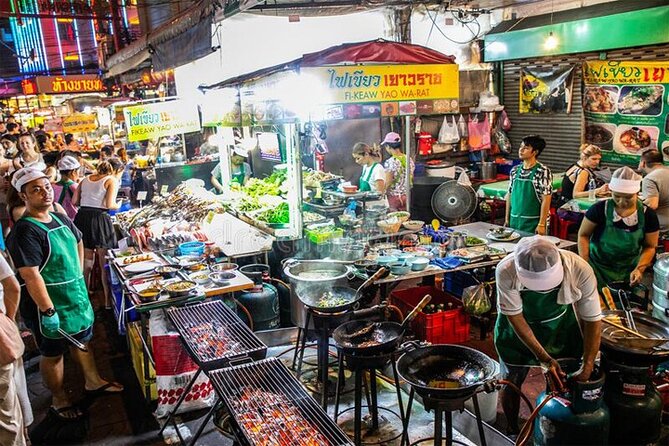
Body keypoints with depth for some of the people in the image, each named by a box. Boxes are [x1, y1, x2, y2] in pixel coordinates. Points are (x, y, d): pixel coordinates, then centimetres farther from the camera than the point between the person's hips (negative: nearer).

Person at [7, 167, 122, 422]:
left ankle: (93, 381, 42)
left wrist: (78, 275, 14)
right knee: (53, 353, 12)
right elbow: (31, 276, -26)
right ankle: (59, 400, 31)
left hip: (76, 297, 8)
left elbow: (78, 243, 21)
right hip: (49, 305, -8)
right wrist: (48, 312, -25)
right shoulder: (25, 231, -23)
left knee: (83, 340, 22)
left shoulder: (60, 219, 1)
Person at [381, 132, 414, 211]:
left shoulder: (390, 162, -17)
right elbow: (412, 178, 10)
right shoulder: (409, 160, 2)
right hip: (406, 195, 6)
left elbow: (387, 183, -16)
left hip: (393, 196, -6)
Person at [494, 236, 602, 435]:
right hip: (519, 329, -1)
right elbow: (515, 318, -24)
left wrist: (587, 367, -22)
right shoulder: (506, 271, -37)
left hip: (561, 327, 1)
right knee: (512, 383, 10)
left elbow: (593, 320, -20)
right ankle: (512, 432, 36)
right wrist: (544, 357, -27)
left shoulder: (580, 270, -33)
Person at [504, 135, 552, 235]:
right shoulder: (514, 170, 6)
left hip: (532, 223, -5)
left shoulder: (543, 172, -10)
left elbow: (546, 200, -12)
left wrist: (541, 224, -15)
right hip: (514, 222, 5)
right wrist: (507, 219, 11)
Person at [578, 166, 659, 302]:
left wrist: (639, 269, -16)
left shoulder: (648, 215, -10)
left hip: (628, 271, 2)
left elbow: (650, 247, 0)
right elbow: (583, 235, -4)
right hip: (598, 267, -2)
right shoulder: (600, 209, -15)